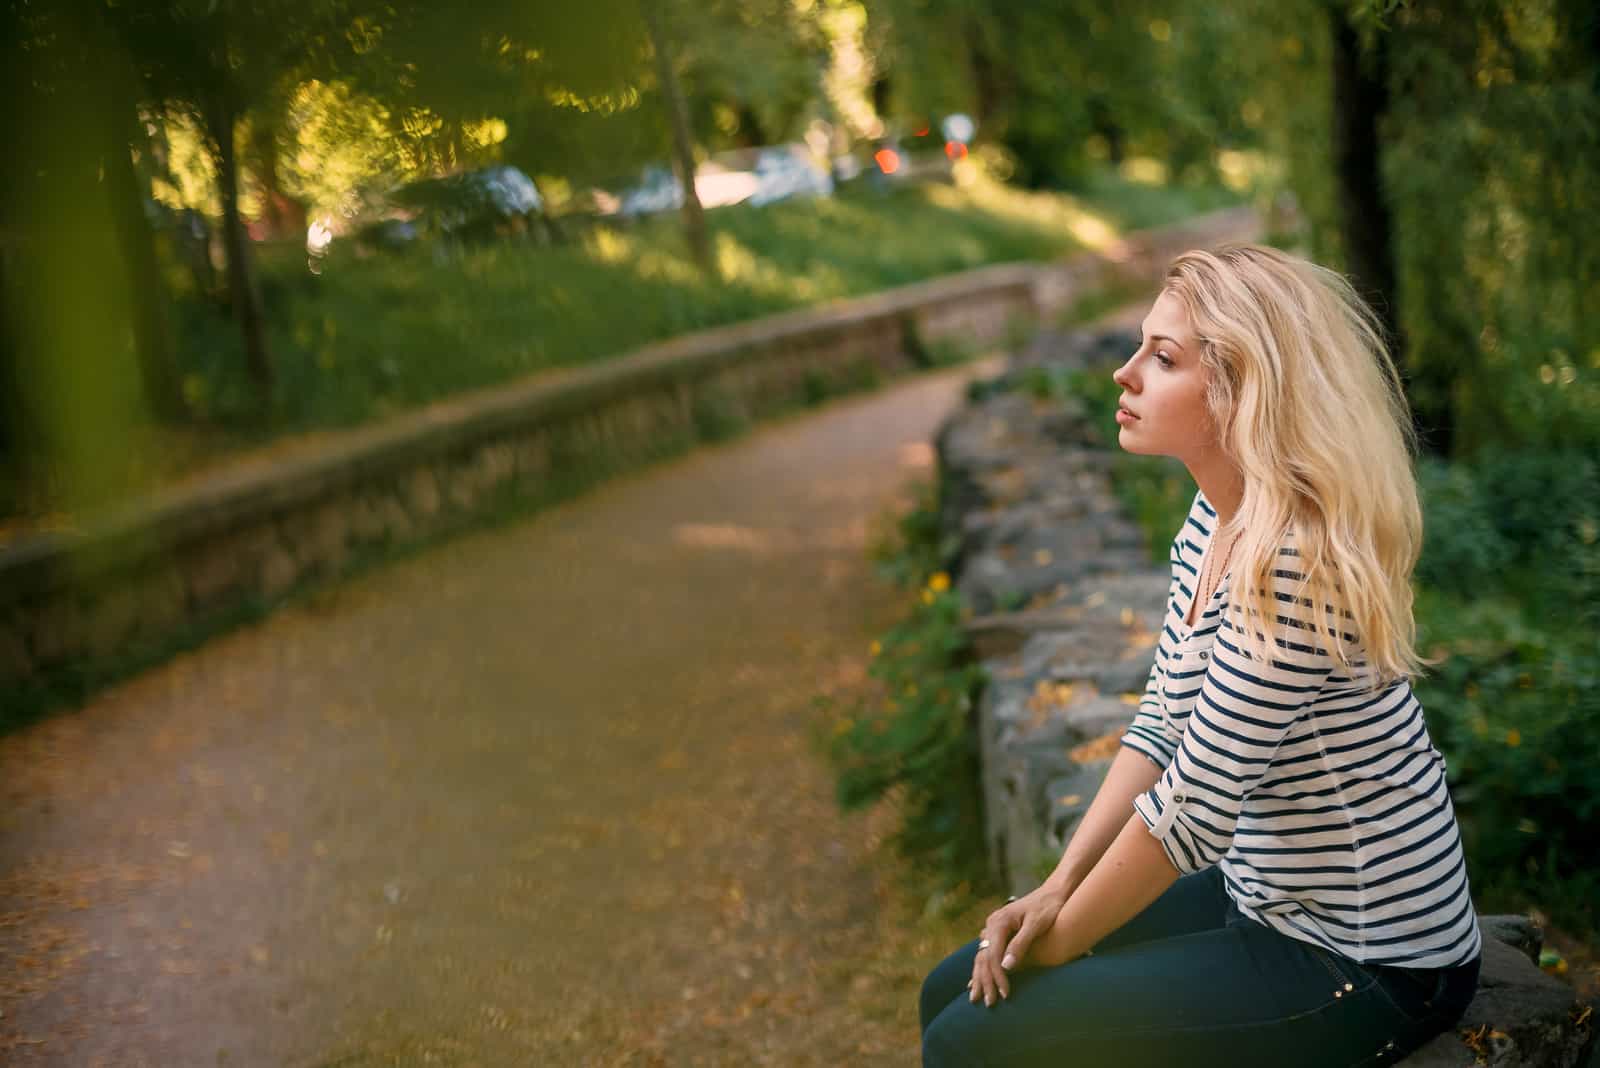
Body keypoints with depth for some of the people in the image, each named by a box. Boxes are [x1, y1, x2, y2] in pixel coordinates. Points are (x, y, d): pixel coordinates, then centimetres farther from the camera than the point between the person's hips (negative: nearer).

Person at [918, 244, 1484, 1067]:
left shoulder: (1295, 564, -29)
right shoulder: (1214, 519, 1)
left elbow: (1193, 810, -24)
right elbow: (1161, 726, 6)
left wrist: (1057, 943, -11)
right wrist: (1055, 890, -4)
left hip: (1371, 968, -8)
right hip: (1263, 900, 9)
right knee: (955, 992, 9)